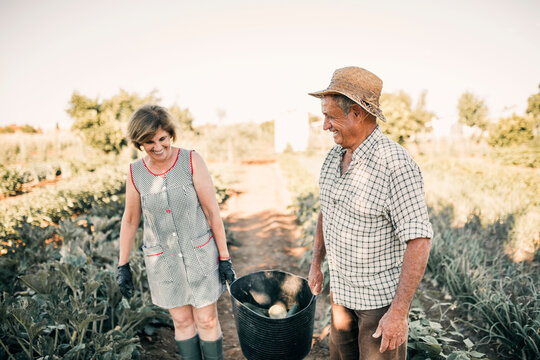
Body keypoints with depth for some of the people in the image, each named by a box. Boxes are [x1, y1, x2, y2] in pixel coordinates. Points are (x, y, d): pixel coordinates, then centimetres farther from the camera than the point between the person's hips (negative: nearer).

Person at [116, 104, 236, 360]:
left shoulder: (192, 161, -14)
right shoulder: (135, 173, -6)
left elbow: (212, 211, -11)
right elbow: (130, 220, 6)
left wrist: (224, 257, -8)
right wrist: (123, 266, 8)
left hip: (199, 252, -2)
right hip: (162, 259, 2)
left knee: (207, 320, 9)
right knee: (182, 321, 15)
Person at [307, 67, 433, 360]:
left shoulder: (396, 165, -24)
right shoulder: (334, 156, -1)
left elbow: (419, 241, -23)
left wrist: (399, 311, -22)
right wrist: (315, 264, 12)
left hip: (382, 295, -7)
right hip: (341, 288, 7)